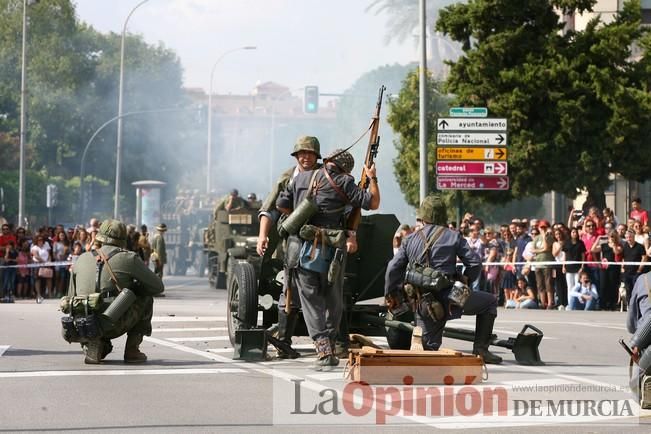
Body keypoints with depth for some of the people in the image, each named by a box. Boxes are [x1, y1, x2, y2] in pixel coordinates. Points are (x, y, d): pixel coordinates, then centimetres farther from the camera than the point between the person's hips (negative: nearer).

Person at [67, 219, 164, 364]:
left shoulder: (82, 259, 13)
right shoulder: (129, 258, 2)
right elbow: (158, 286, 9)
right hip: (114, 326, -4)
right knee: (145, 298, 21)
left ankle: (93, 345, 8)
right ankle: (132, 349, 14)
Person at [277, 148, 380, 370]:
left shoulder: (302, 177, 12)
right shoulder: (343, 182, 2)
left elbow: (281, 204, 17)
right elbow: (373, 203, 2)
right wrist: (373, 179, 17)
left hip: (302, 247, 2)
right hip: (331, 250, -2)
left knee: (311, 300, 2)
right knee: (333, 300, 13)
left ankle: (323, 349, -11)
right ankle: (330, 347, 14)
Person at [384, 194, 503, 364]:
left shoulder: (410, 240, 13)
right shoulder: (453, 236, 4)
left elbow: (393, 269, 10)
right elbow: (475, 263, -1)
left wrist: (390, 295, 22)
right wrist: (464, 281, 17)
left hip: (424, 304, 4)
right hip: (449, 298, -4)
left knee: (429, 347, 20)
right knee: (490, 302, 18)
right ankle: (480, 348, 10)